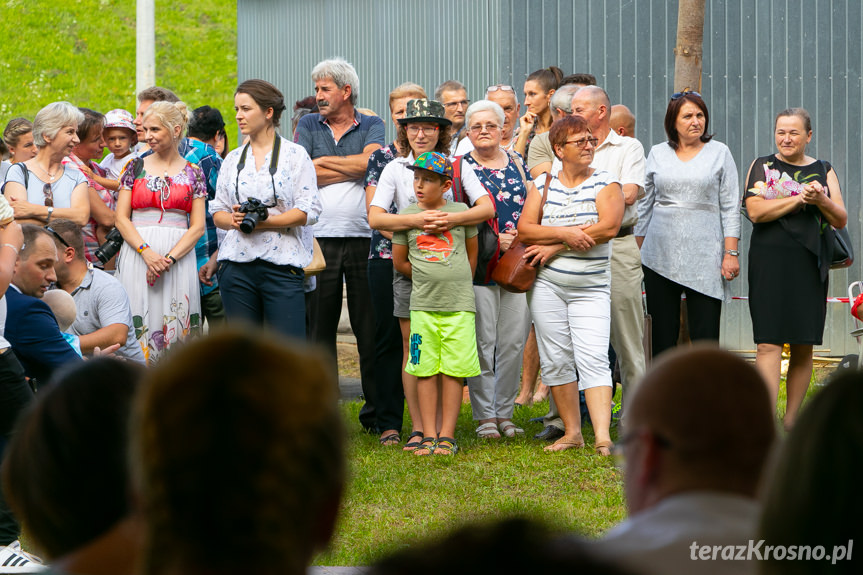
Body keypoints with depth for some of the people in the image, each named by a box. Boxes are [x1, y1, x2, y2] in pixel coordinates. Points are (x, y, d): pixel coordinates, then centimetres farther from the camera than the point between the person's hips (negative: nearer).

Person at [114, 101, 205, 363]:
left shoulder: (193, 173, 7)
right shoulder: (136, 167, 9)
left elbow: (198, 226, 2)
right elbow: (121, 218, 3)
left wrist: (169, 258, -11)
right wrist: (147, 252, -11)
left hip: (179, 255, 0)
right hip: (137, 251, 0)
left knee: (176, 327, -5)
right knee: (138, 327, -6)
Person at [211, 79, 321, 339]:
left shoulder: (295, 155, 2)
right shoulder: (233, 159, 15)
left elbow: (308, 211, -7)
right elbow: (217, 212, 15)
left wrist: (261, 221, -16)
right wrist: (234, 220, -8)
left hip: (282, 266, -4)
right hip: (237, 266, 4)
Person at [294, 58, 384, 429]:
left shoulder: (372, 126, 10)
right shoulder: (308, 125, 12)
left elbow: (370, 162, -10)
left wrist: (323, 162, -2)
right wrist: (354, 169, -3)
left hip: (364, 239, -1)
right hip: (320, 241, 1)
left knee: (371, 328, -1)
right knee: (319, 327, 3)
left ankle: (376, 413, 4)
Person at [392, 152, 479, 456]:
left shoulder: (460, 211, 4)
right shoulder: (406, 216, 5)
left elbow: (472, 254, 16)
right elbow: (399, 262, 11)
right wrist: (431, 279, 8)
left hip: (459, 304, -1)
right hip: (423, 305, 1)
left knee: (454, 371, -2)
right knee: (426, 371, 0)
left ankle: (447, 436, 3)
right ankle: (428, 435, 4)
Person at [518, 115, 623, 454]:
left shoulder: (606, 184, 1)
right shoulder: (544, 184, 8)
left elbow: (608, 228, -14)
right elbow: (524, 229, -2)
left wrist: (553, 246, -13)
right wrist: (566, 234, -18)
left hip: (591, 288, -3)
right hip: (547, 284, 3)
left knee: (593, 359, -14)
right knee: (556, 359, 4)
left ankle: (603, 437, -20)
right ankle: (572, 432, 14)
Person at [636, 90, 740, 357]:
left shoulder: (719, 152, 5)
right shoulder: (658, 154, 10)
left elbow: (730, 207, 3)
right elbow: (644, 205, 14)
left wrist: (731, 253, -5)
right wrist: (637, 250, 10)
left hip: (704, 258, -2)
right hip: (660, 254, 2)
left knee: (705, 335, -6)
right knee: (662, 335, 4)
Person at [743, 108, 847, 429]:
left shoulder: (823, 171, 13)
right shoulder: (762, 167, 6)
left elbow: (841, 220, 9)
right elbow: (755, 211, -9)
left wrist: (821, 201, -11)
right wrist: (799, 198, -15)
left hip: (810, 267, 3)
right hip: (771, 262, -3)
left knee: (803, 347, 5)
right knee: (769, 343, -12)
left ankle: (791, 420, 14)